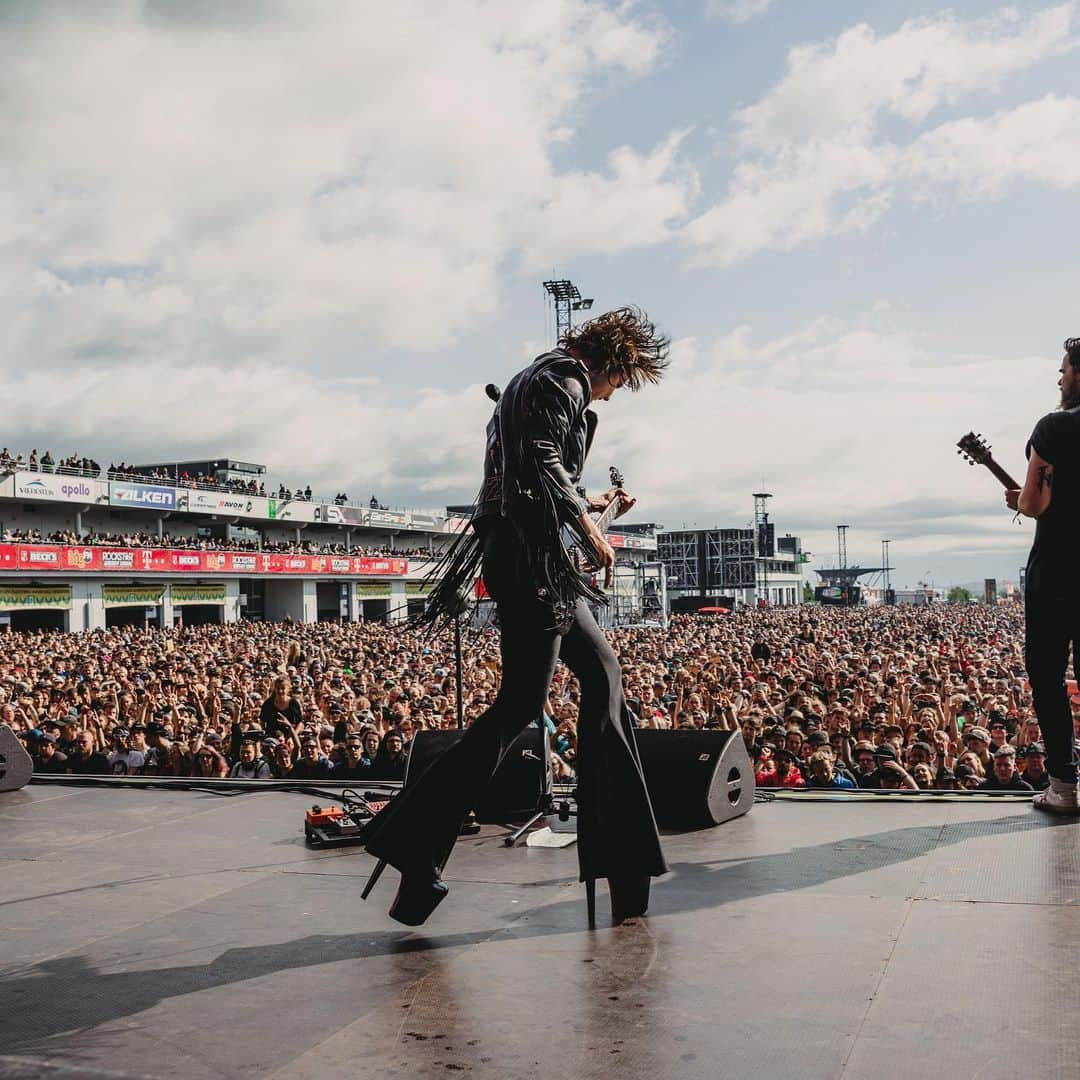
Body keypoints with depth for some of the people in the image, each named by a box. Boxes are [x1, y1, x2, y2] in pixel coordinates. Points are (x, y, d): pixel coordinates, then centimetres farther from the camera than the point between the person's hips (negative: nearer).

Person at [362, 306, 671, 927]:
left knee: (602, 671, 10)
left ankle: (618, 847, 15)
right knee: (524, 700, -12)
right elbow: (544, 463, -17)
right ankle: (414, 840, -10)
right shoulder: (565, 377, -3)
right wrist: (592, 534, -12)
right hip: (531, 554, -11)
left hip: (535, 554, 11)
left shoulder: (539, 379, 28)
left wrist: (590, 506, 36)